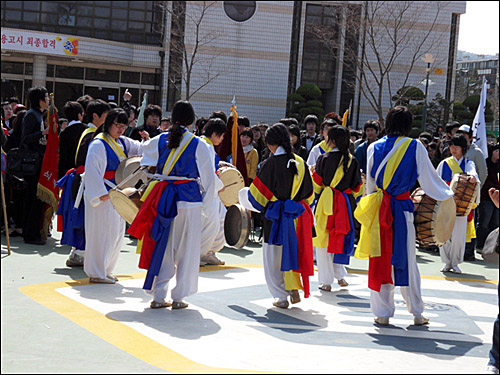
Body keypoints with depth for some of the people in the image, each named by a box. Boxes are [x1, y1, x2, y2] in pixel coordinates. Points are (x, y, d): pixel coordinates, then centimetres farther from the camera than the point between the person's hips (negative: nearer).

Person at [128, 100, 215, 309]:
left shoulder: (160, 140, 4)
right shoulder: (198, 144, -6)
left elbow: (145, 150, 27)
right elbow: (208, 176, -1)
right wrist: (206, 199, 13)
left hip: (164, 197, 3)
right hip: (189, 198, -3)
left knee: (162, 245, 11)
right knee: (186, 249, 7)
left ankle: (158, 296, 14)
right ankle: (178, 297, 11)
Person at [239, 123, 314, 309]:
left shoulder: (270, 164, -14)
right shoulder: (299, 162, 1)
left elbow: (257, 194, -8)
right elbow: (308, 191, 11)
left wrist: (243, 195, 12)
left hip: (276, 216, -5)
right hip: (297, 215, 5)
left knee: (275, 257, 6)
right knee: (292, 252, 19)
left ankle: (281, 297, 9)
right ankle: (294, 289, 18)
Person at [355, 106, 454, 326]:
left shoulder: (374, 148, 3)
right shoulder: (415, 147, -3)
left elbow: (370, 183, 7)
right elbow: (428, 178, 3)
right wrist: (448, 194, 18)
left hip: (379, 208, 1)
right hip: (402, 208, -1)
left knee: (381, 260, 7)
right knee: (407, 260, 7)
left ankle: (383, 313, 9)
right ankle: (417, 313, 15)